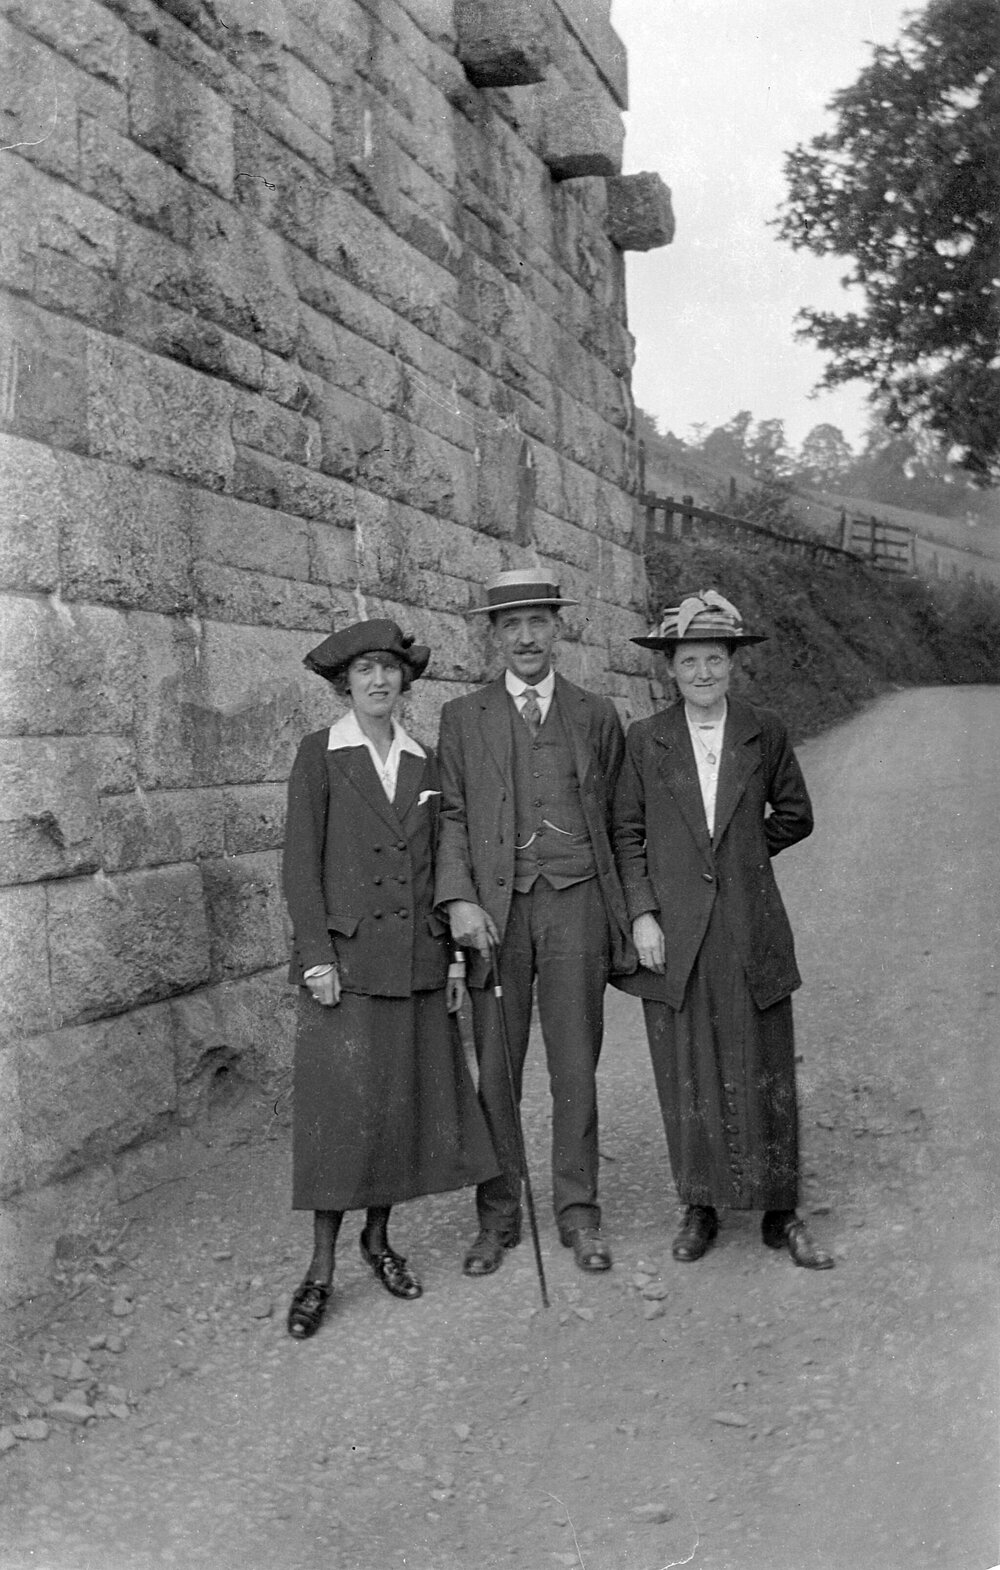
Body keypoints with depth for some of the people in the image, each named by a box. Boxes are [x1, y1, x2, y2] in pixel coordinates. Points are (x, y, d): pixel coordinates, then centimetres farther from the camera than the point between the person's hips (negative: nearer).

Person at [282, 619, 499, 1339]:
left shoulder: (424, 763, 10)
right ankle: (321, 1270, 6)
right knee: (339, 1109, -5)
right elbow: (300, 863, -5)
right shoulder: (319, 754, -1)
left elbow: (440, 866, 12)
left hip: (417, 960, 4)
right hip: (345, 956, -4)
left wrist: (455, 957, 7)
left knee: (407, 1103, 8)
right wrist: (317, 957, -12)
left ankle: (379, 1237, 26)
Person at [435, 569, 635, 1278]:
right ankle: (498, 1216, 15)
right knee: (495, 1067, 3)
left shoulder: (597, 715, 11)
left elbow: (616, 819, 12)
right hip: (495, 906, 0)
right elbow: (451, 814, 4)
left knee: (575, 1065, 3)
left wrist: (626, 911, 7)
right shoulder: (463, 717, 10)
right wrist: (459, 899, -9)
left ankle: (578, 1213, 15)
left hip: (575, 900, 0)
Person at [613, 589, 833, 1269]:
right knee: (687, 1080, 5)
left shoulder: (765, 732, 4)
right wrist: (641, 912, -5)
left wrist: (740, 854, 9)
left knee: (765, 1077, 5)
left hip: (751, 932, 0)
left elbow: (794, 817, 14)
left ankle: (781, 1214, 19)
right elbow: (626, 833, 3)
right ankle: (700, 1209, 20)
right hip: (673, 935, 0)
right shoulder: (645, 740, 3)